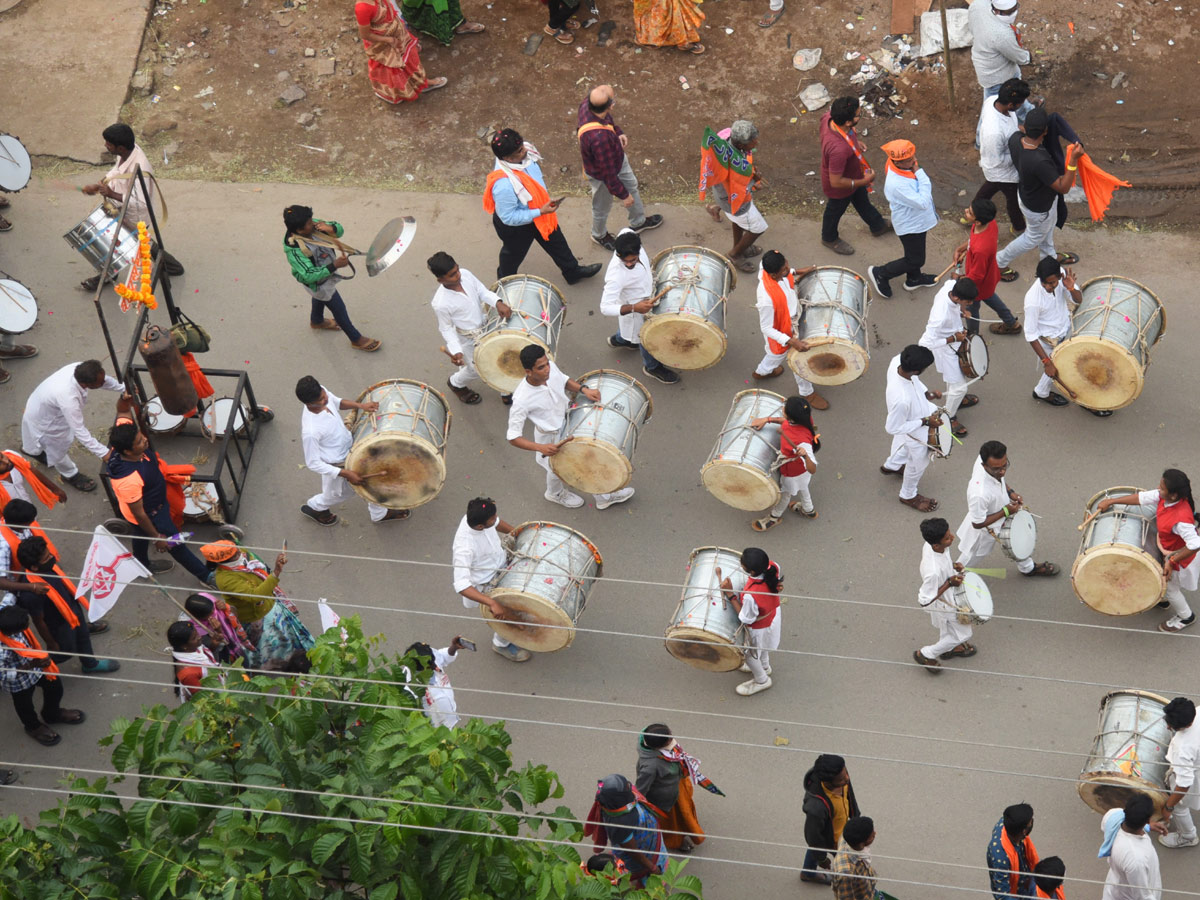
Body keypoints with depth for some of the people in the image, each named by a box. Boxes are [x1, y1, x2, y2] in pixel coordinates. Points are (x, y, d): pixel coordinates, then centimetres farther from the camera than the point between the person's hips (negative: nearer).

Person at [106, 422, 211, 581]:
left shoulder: (120, 451, -25)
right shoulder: (129, 481, -46)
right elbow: (139, 514, -31)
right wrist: (157, 537, -16)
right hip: (150, 516, -7)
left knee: (142, 535, 35)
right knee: (176, 545, 16)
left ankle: (143, 565, 64)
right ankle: (206, 577, 38)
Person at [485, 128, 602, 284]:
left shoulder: (524, 154, -24)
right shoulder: (503, 185, -48)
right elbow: (509, 217, -35)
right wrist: (540, 212, -33)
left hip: (537, 212, 7)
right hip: (515, 226, -7)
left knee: (556, 242, 28)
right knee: (514, 255, 25)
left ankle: (573, 272, 55)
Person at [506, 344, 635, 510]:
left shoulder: (551, 368, -22)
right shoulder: (521, 400, -38)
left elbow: (565, 381, 2)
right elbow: (513, 437, -32)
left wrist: (583, 389, -16)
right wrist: (541, 448, -44)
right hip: (551, 437, -6)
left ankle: (604, 497, 50)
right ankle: (556, 494, 55)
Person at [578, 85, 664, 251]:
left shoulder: (588, 103, -28)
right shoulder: (599, 138, -50)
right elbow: (608, 173, -33)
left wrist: (618, 132, -3)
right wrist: (623, 195, -19)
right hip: (601, 174, -8)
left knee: (632, 185, 32)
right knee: (602, 206, 24)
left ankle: (638, 222, 60)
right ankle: (599, 235, 56)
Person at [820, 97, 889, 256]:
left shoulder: (829, 117, -27)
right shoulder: (838, 149, -49)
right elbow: (836, 182, -37)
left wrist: (855, 142, 0)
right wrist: (864, 181, -25)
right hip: (840, 189, -7)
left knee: (863, 201, 33)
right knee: (835, 211, 25)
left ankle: (878, 226, 60)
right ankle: (829, 238, 56)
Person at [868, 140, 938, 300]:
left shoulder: (907, 167, -15)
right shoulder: (896, 184, -43)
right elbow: (922, 203, -39)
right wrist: (920, 174, -37)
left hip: (918, 222, 9)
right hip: (910, 227, -9)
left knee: (915, 253, 30)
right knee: (915, 260, 11)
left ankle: (914, 279, 55)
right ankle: (880, 273, 28)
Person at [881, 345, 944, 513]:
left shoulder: (897, 361, -30)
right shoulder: (901, 399, -49)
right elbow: (893, 428, -30)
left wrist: (926, 393, -9)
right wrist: (925, 422, -25)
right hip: (915, 433, -6)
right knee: (918, 463, 24)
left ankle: (891, 465, 69)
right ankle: (908, 496, 55)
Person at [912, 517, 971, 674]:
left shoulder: (930, 545, -25)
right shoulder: (933, 572, -48)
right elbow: (925, 600, -34)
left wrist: (953, 565, -12)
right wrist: (949, 583, -32)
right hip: (943, 605, -7)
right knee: (961, 634, 18)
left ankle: (949, 648, 64)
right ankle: (925, 655, 36)